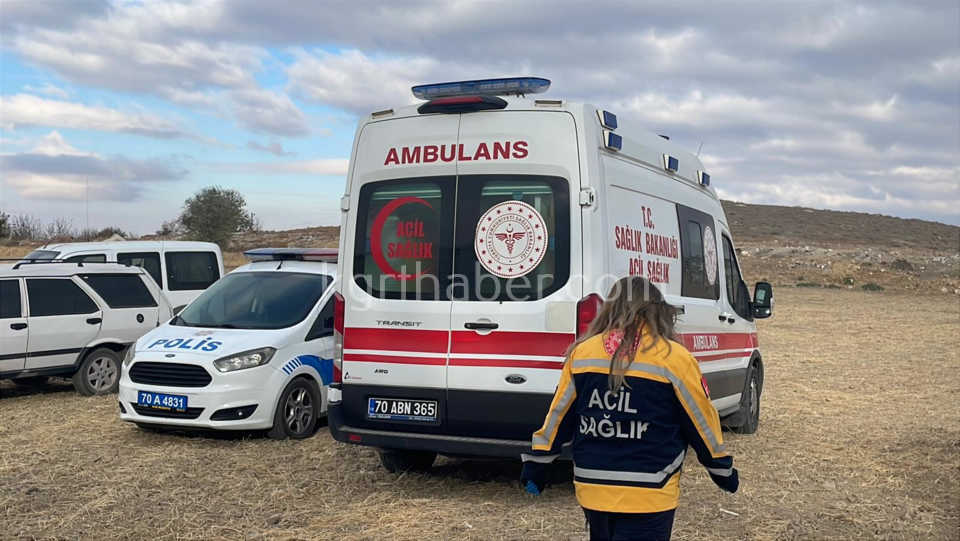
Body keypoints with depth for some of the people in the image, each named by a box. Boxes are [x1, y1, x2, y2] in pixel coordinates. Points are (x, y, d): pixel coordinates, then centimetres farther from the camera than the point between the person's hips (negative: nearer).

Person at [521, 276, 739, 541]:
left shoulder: (582, 352, 1)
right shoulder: (675, 359, -9)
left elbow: (559, 414, 7)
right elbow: (701, 421, 0)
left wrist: (536, 463, 17)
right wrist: (723, 470, 15)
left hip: (592, 488, 4)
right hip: (648, 496, -4)